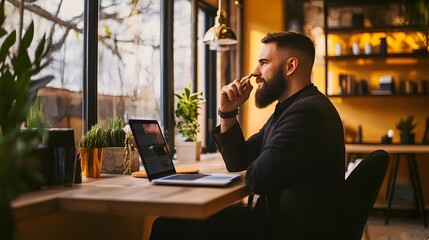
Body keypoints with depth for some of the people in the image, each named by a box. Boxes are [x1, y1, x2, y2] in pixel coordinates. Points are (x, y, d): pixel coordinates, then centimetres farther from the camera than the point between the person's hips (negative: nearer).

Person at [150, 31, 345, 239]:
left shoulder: (307, 111, -20)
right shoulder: (288, 109, 15)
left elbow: (257, 179, -22)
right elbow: (237, 162, 16)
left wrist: (260, 167, 1)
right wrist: (228, 112, 3)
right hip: (277, 217, 9)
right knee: (167, 220, 0)